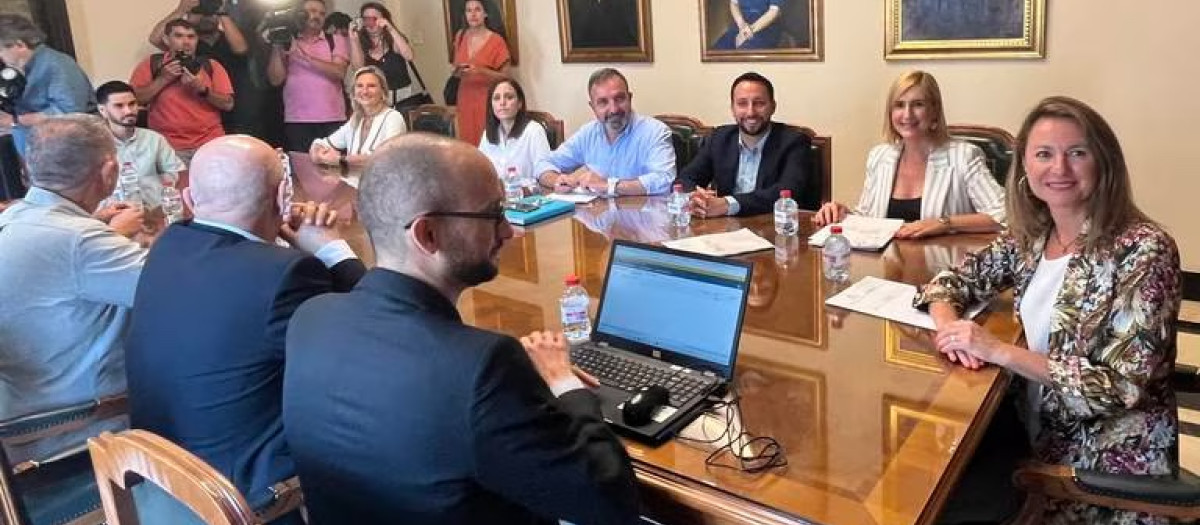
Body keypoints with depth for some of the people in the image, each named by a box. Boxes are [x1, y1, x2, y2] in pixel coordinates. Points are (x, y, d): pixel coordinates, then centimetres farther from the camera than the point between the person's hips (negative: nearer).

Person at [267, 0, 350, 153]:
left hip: (332, 120, -1)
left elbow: (339, 72, -9)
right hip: (296, 120, 1)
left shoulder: (336, 40, 9)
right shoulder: (287, 42, 11)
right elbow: (275, 80, 3)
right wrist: (277, 47, -5)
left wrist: (306, 57, -14)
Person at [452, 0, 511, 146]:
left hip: (487, 97, -4)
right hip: (465, 97, 4)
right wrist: (458, 71, -5)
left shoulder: (496, 40, -7)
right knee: (467, 141, 1)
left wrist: (481, 71, -20)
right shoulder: (460, 36, 7)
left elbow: (505, 76, -6)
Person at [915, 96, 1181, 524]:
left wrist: (998, 351, -27)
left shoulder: (1143, 250, -19)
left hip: (1109, 460, -5)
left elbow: (1122, 387, -22)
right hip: (1041, 433, 5)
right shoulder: (1032, 236, -1)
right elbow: (950, 280, 6)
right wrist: (949, 325, -16)